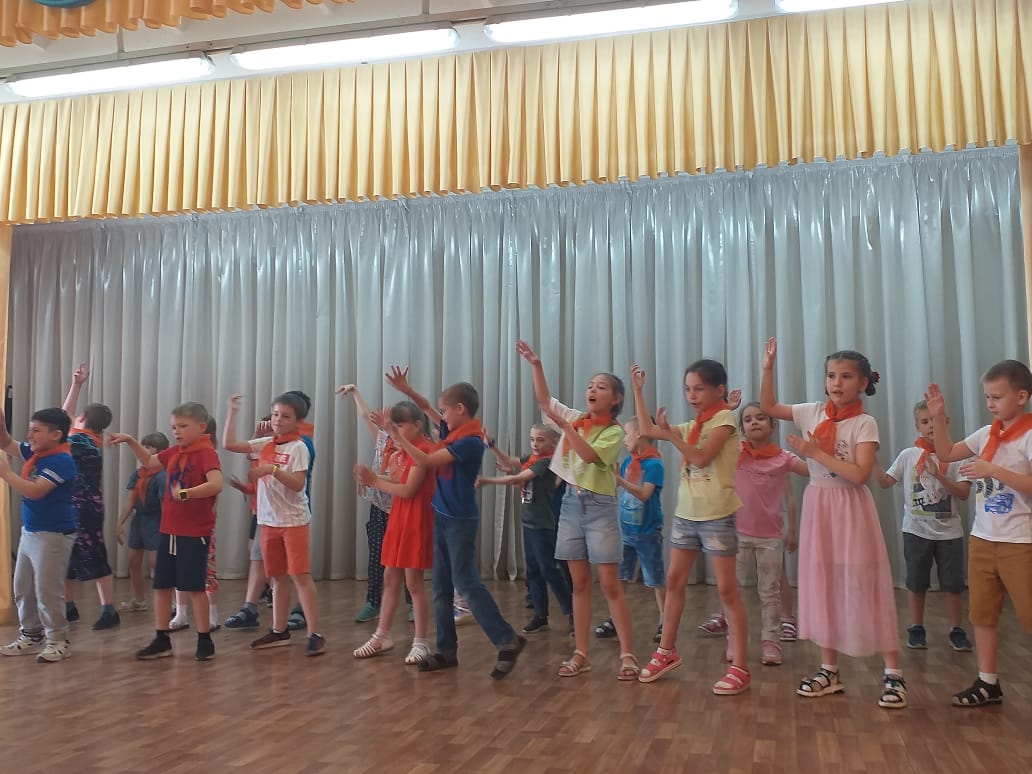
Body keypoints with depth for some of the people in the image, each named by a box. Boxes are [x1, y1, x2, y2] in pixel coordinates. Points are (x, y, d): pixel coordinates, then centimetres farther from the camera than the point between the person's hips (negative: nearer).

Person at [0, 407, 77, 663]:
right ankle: (31, 636, 29)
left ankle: (58, 641, 8)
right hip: (30, 532, 10)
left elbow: (34, 491, -28)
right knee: (22, 589, 17)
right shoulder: (35, 452, 6)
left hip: (53, 535, -10)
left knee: (47, 591, -4)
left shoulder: (61, 461, -21)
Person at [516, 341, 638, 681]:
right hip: (572, 503, 5)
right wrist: (536, 364, -6)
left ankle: (628, 654, 3)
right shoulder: (575, 418, 8)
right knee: (579, 583, 8)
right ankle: (580, 653, 13)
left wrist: (563, 425, -23)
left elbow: (589, 456, -22)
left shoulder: (614, 431, -7)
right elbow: (544, 399, 5)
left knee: (610, 584, -4)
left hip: (600, 507, -5)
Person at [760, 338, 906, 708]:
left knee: (865, 588, -2)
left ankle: (893, 673, 8)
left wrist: (815, 452, -20)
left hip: (851, 509, -5)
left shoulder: (865, 424, -10)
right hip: (818, 506, 5)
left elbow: (860, 474, -20)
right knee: (822, 587, 9)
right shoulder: (812, 413, 3)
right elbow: (768, 406, 13)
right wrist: (768, 368, 2)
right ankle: (829, 669, 20)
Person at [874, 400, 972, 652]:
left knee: (953, 582, 6)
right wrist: (873, 460, -13)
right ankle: (916, 628, 22)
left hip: (949, 530, -1)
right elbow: (885, 482, -1)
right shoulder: (909, 455, 0)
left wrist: (939, 476, -21)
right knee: (916, 581, 9)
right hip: (917, 530, 1)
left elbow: (964, 493, -8)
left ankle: (956, 630, 20)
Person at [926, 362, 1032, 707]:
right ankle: (988, 683, 21)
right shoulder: (987, 434, 7)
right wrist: (939, 417, 2)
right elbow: (946, 454, 13)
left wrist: (992, 470, -27)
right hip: (982, 538, 7)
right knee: (982, 613, 11)